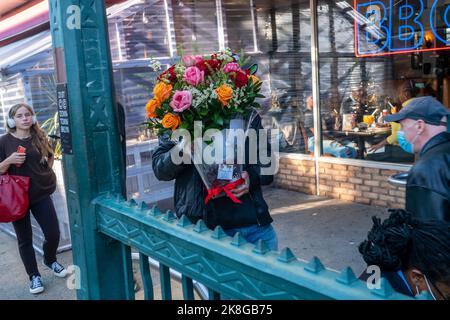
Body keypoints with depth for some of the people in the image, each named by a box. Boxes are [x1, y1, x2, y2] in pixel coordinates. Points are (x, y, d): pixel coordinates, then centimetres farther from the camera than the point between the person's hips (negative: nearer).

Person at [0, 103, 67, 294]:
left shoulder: (40, 137, 1)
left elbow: (50, 158, 19)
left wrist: (47, 175, 7)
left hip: (41, 194, 2)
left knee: (53, 233, 2)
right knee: (25, 239, 8)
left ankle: (50, 260, 33)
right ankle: (34, 276, 25)